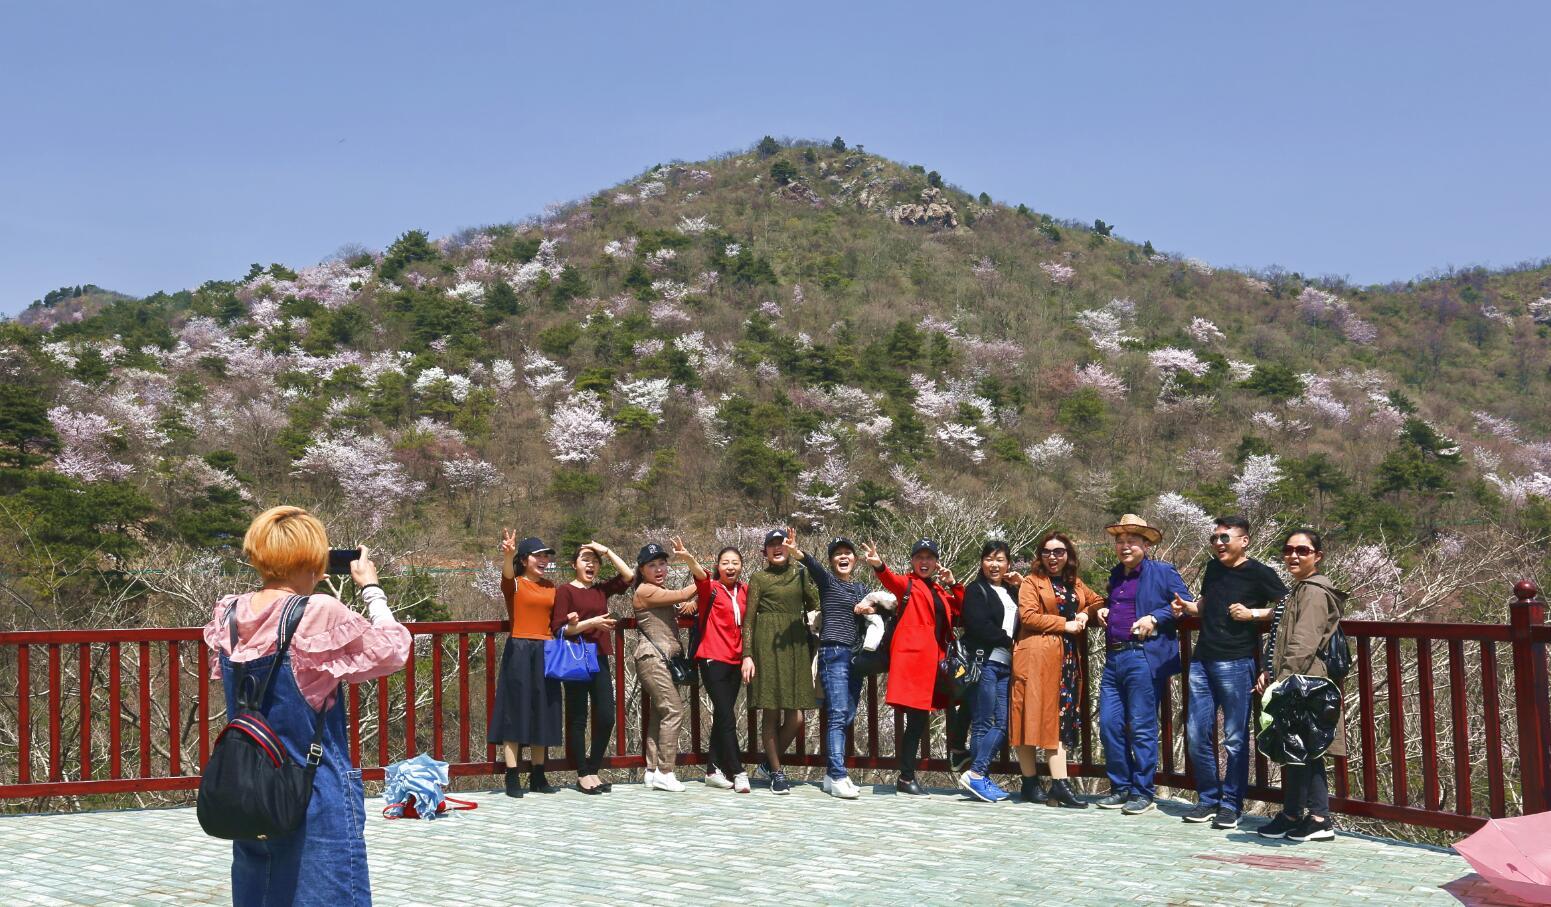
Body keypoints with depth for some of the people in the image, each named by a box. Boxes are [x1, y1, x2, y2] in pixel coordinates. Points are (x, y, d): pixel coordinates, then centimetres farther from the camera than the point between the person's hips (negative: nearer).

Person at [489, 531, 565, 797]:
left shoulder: (551, 586, 13)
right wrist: (508, 554, -48)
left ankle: (537, 777, 16)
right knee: (515, 712, -5)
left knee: (541, 715, 8)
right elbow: (507, 573, -27)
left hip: (545, 653, 5)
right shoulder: (514, 584, -3)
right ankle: (512, 779, -2)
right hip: (518, 651, -5)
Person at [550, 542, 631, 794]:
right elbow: (559, 628, -10)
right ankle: (583, 775, 9)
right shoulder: (565, 591, -2)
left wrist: (606, 551, 4)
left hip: (600, 660, 5)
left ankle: (593, 770, 16)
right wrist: (590, 623, -19)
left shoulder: (601, 590, 14)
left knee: (606, 717, 1)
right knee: (577, 718, 1)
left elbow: (628, 575, 5)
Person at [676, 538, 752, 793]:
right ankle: (738, 772, -3)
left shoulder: (745, 590, 8)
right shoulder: (711, 589, -7)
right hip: (713, 659, -5)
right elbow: (701, 575, -27)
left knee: (722, 716, 11)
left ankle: (714, 770, 18)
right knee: (727, 717, -8)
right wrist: (688, 559, -46)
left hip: (735, 660, 5)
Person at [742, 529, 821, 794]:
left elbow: (815, 606, 6)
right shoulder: (758, 579, 8)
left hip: (797, 646, 3)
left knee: (795, 717, -2)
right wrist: (747, 655, -5)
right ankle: (776, 772, 10)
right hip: (768, 647, -3)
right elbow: (748, 620, 4)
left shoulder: (801, 574, 16)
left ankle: (771, 760, 20)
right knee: (772, 712, -3)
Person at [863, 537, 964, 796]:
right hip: (913, 656, -6)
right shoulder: (908, 584, 4)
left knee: (919, 719, 7)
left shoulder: (940, 590, 22)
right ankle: (906, 778, 1)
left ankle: (907, 777, 16)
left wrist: (954, 585, 2)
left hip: (934, 658, 6)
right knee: (917, 718, -7)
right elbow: (891, 581, -19)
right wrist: (879, 566, -40)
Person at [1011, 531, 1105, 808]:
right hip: (1036, 657, -6)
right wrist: (1065, 624, -11)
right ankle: (1030, 784, 5)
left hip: (1067, 659, 6)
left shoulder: (1075, 584, 18)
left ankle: (1059, 785, 0)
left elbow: (1097, 601, 26)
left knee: (1061, 719, 2)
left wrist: (1085, 614, 4)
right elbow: (1028, 616, -10)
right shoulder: (1032, 581, 1)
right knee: (1033, 717, -3)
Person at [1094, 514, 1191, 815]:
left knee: (1142, 727, -3)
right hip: (1113, 658, 7)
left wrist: (1155, 617, -15)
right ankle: (1120, 787, 16)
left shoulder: (1162, 572, 1)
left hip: (1144, 657, -7)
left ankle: (1143, 792, 6)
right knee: (1109, 724, 5)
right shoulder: (1116, 575, 22)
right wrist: (1103, 611, 15)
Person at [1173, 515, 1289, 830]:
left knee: (1235, 738, 1)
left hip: (1236, 663, -6)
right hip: (1202, 661, 6)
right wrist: (1186, 607, 9)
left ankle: (1231, 804, 10)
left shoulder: (1259, 573, -4)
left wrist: (1253, 614, -13)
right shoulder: (1213, 568, 15)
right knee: (1196, 734, 6)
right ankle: (1208, 799, 18)